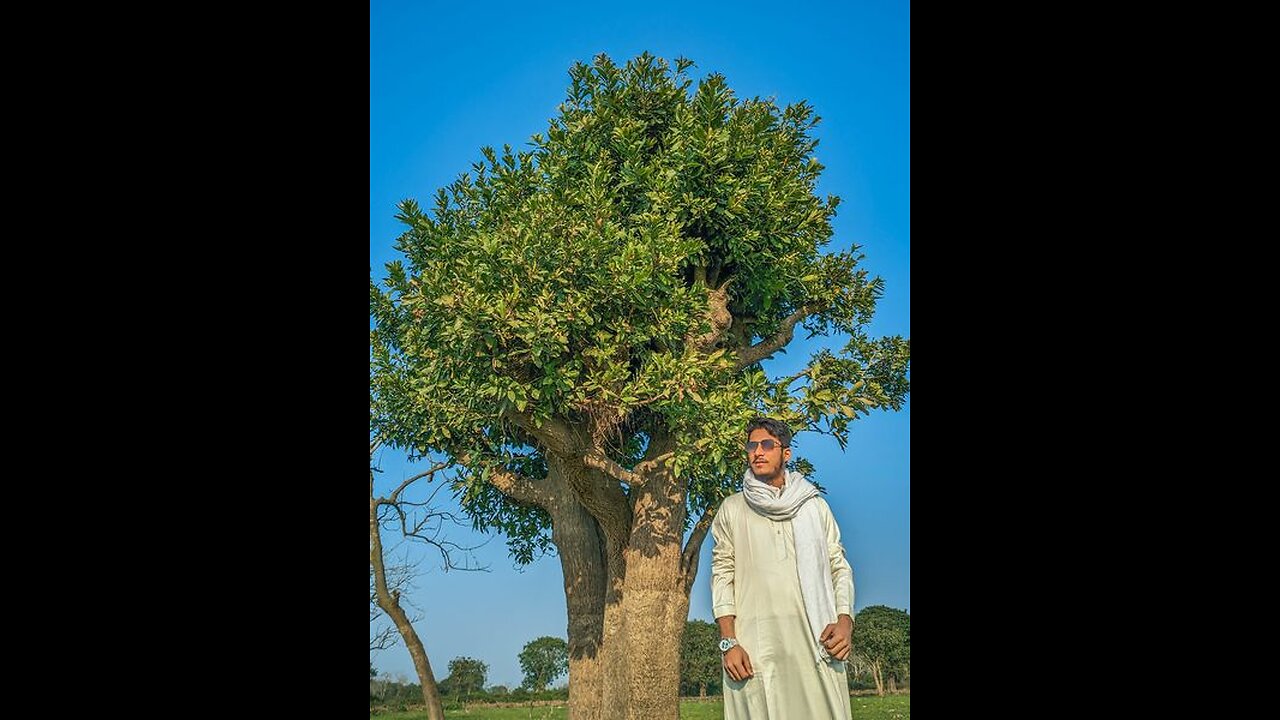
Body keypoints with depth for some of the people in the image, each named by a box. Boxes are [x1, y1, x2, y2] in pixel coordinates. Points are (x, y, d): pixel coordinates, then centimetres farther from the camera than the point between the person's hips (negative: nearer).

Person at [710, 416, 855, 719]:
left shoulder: (815, 506, 16)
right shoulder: (732, 509, 12)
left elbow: (839, 566, 14)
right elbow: (722, 574, 7)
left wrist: (845, 620, -4)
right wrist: (728, 642, -5)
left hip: (815, 637, 1)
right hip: (754, 641, -1)